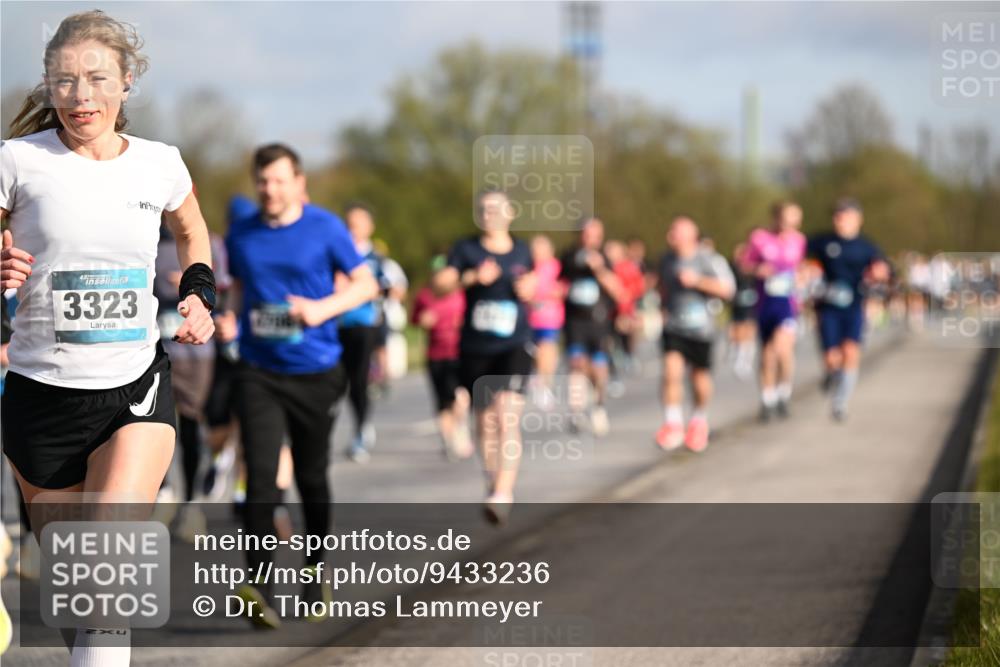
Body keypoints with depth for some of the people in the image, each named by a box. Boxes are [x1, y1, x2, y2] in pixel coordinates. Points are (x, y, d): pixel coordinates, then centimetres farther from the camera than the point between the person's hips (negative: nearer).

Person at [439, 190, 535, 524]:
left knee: (507, 417, -17)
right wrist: (472, 277, -30)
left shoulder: (521, 251, 7)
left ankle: (503, 494, -23)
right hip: (475, 349, 1)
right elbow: (441, 284, -14)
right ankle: (492, 482, 32)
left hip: (514, 346, -1)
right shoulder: (466, 249, 0)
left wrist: (528, 289, -1)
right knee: (485, 421, 11)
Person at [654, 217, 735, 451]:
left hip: (700, 328, -2)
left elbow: (727, 289, -15)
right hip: (673, 327, 2)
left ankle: (700, 420, 34)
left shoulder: (710, 260, -9)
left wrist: (698, 281, -22)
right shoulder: (667, 260, 5)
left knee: (700, 379, 8)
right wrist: (665, 307, 11)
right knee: (671, 371, -18)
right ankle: (673, 424, -12)